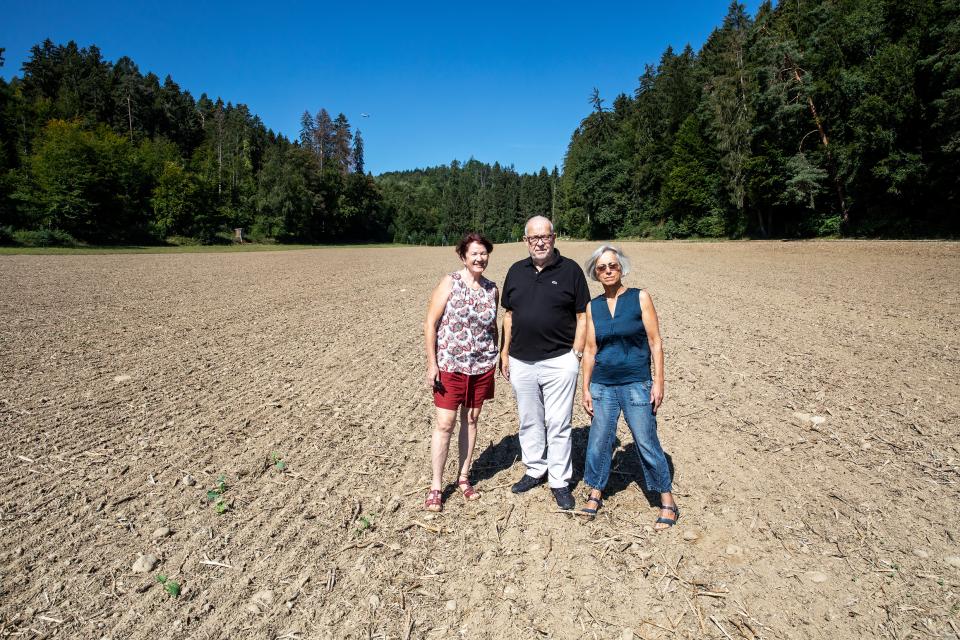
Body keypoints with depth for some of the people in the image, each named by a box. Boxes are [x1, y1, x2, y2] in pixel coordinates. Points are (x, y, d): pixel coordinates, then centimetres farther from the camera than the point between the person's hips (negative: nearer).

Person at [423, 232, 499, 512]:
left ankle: (463, 477, 28)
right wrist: (431, 363, -11)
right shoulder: (449, 282, -7)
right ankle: (436, 486, 14)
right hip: (450, 365, -4)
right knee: (445, 423, -1)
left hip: (482, 366, 4)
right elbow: (430, 323, -7)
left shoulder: (492, 289, 5)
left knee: (471, 420, 13)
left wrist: (498, 358, 12)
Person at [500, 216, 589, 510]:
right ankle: (535, 470, 32)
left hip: (559, 361, -4)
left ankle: (560, 481, 18)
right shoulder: (516, 271, 9)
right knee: (529, 421, 15)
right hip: (521, 362, 4)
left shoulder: (570, 270, -2)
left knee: (558, 424, 3)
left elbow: (582, 317, -1)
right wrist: (504, 354, 9)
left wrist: (576, 354, -7)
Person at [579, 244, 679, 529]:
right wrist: (585, 388, 4)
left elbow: (655, 341, -4)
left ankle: (667, 502, 20)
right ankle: (595, 494, 30)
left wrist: (658, 382, -9)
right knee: (598, 442, 10)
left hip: (636, 384, -3)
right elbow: (590, 349, 6)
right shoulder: (593, 307, 5)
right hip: (602, 386, 3)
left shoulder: (640, 297, -3)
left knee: (647, 444, 3)